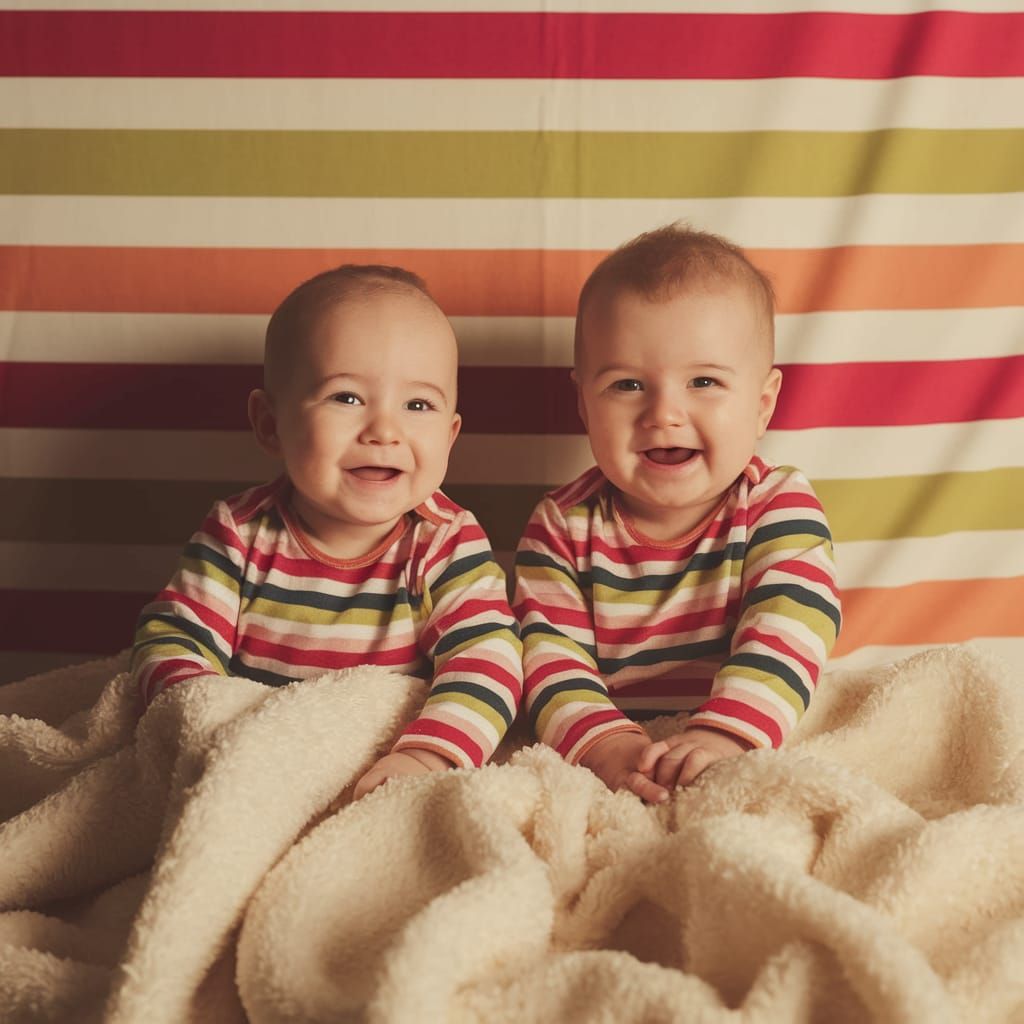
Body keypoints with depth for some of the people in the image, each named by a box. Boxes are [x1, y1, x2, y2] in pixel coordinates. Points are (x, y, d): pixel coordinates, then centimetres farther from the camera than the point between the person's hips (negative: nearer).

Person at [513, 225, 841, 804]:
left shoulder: (780, 507, -2)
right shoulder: (564, 526, 2)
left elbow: (788, 634, -15)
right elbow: (550, 652, -5)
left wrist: (724, 735, -31)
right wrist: (604, 743, -24)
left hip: (753, 769, 0)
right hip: (603, 779, 0)